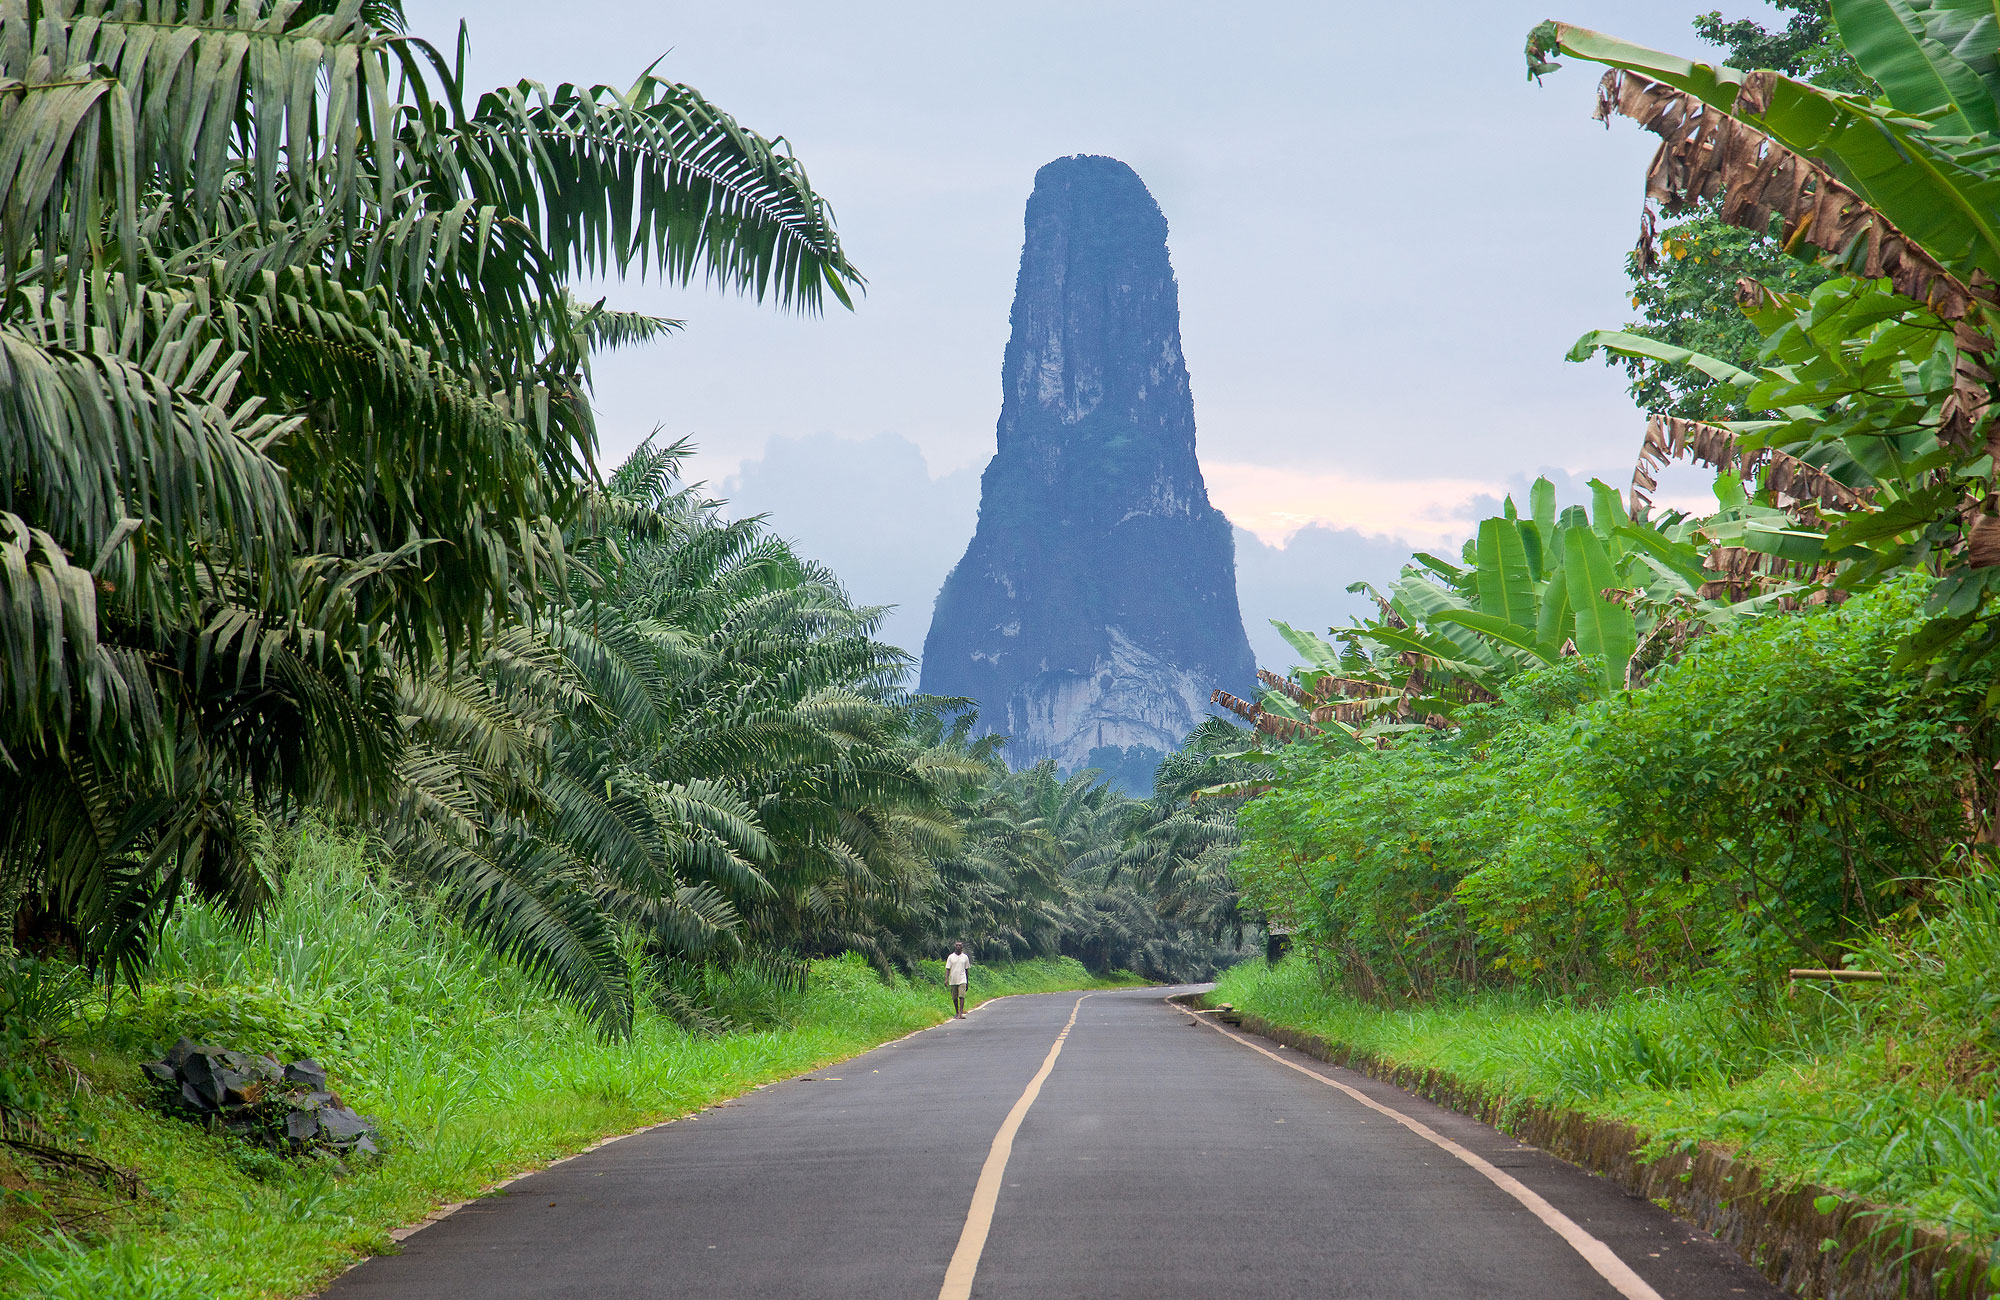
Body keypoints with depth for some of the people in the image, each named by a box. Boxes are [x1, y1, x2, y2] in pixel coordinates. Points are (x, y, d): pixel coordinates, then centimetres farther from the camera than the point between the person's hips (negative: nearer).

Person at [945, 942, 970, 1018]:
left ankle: (961, 1013, -18)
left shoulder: (965, 957, 7)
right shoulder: (951, 957, 4)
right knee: (954, 998, 7)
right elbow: (947, 969, 1)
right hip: (953, 980, 1)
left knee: (962, 996, -14)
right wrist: (946, 979, -13)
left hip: (962, 980, -1)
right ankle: (957, 1012, 22)